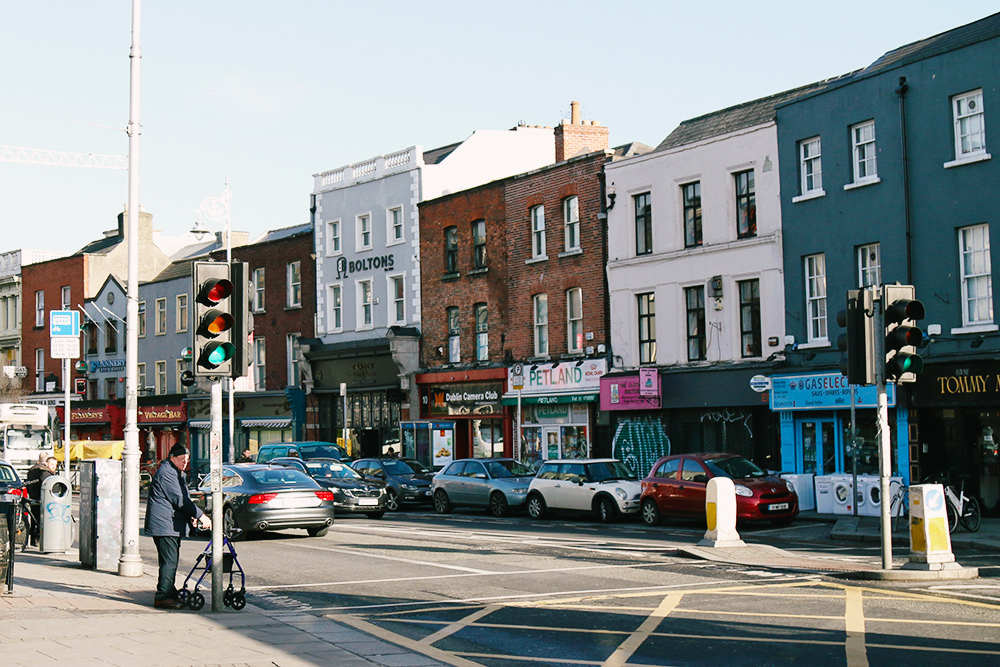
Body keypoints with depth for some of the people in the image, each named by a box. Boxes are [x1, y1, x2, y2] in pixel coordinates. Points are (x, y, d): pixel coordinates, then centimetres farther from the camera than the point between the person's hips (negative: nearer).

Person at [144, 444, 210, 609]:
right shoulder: (166, 472, -14)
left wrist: (191, 517, 6)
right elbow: (180, 500, -18)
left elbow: (183, 499, 22)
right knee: (169, 562, -11)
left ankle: (170, 594, 19)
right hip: (165, 525, -10)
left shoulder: (179, 474, 20)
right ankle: (162, 597, -9)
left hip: (173, 526, 10)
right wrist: (200, 516, -16)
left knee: (171, 561, 13)